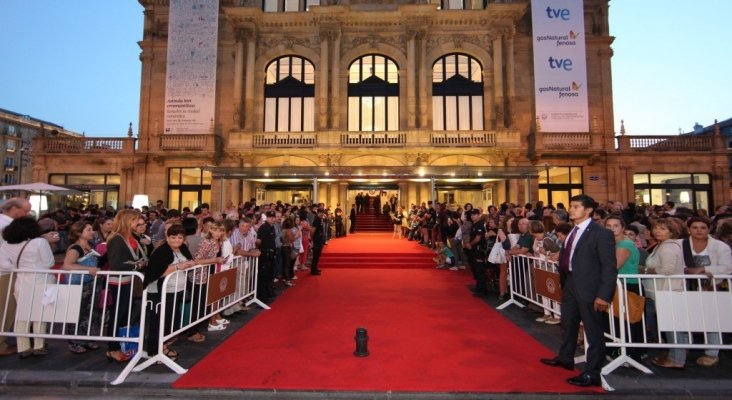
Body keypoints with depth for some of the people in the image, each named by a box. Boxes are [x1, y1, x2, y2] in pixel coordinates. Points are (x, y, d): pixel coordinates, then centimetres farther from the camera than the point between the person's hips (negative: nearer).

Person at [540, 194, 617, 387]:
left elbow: (609, 266, -17)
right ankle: (565, 358, 42)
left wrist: (604, 295, -20)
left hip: (589, 288, -8)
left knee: (593, 330, 6)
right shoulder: (572, 231, 9)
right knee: (568, 324, 22)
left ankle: (592, 373, 20)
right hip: (570, 284, 8)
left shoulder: (601, 233, -14)